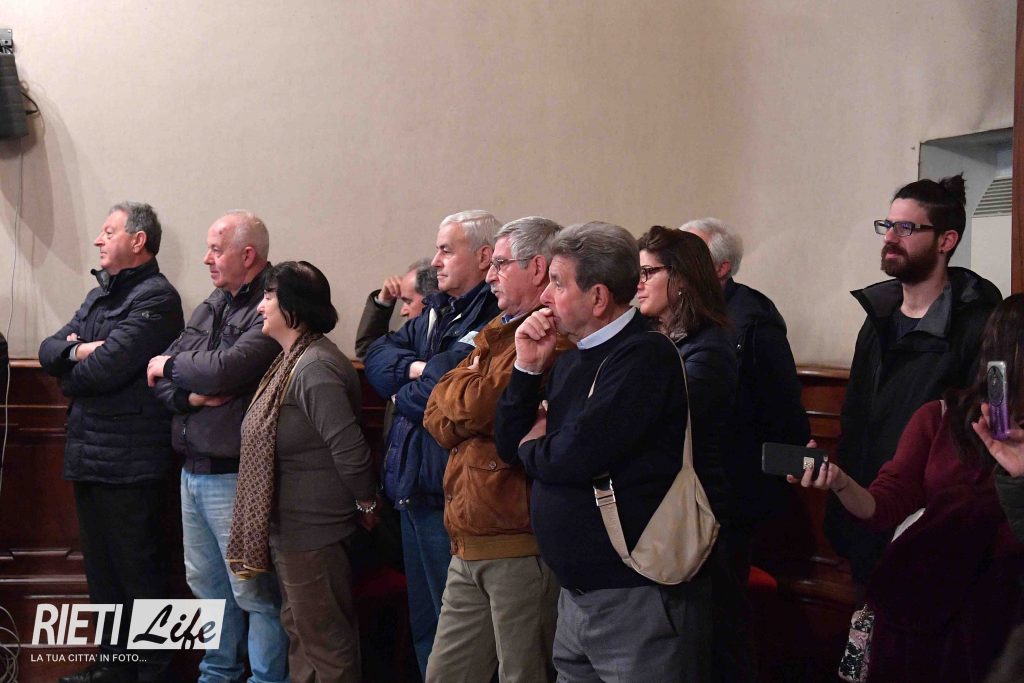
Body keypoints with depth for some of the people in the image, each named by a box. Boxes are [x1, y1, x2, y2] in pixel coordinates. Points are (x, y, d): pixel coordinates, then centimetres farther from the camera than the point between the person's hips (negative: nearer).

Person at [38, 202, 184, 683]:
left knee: (138, 572, 1)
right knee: (101, 571, 16)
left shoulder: (155, 298, -13)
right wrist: (78, 350, -12)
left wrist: (69, 373, -1)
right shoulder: (99, 295, 16)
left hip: (131, 463, -9)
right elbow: (48, 351, 10)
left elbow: (105, 368, -22)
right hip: (89, 458, 9)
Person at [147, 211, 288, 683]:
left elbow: (227, 369, -25)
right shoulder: (212, 306, 13)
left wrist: (172, 366, -7)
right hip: (193, 467, 9)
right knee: (207, 583, 18)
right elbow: (158, 377, 10)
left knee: (253, 590, -1)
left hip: (234, 474, -9)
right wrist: (188, 394, -12)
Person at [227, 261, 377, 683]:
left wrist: (366, 505, -15)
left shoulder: (314, 368, -23)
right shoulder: (292, 361, 10)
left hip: (313, 530, -11)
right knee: (299, 628, 21)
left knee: (323, 638, 0)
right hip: (291, 526, 11)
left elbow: (349, 448, -26)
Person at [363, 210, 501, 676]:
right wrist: (414, 368, -10)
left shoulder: (495, 320, -15)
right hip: (412, 489, 9)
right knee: (423, 625, 18)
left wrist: (403, 393, -4)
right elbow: (377, 357, 9)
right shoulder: (435, 313, 16)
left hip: (450, 496, -9)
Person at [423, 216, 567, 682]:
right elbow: (438, 417, 12)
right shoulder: (498, 333, 19)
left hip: (520, 549, -9)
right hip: (469, 549, 9)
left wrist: (462, 384, 0)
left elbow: (475, 406, -22)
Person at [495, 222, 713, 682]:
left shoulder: (645, 357, -15)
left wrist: (533, 447, -1)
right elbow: (510, 446, 13)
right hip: (577, 594, 8)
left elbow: (574, 458, -23)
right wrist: (528, 368, 1)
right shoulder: (571, 362, 13)